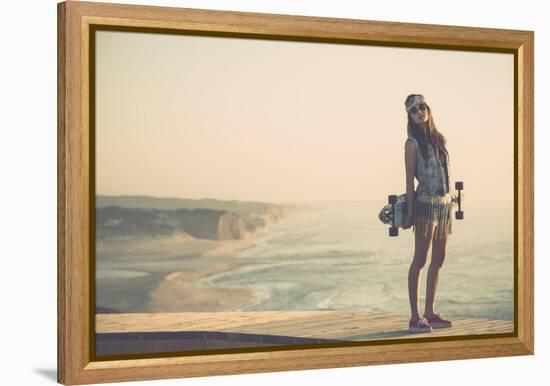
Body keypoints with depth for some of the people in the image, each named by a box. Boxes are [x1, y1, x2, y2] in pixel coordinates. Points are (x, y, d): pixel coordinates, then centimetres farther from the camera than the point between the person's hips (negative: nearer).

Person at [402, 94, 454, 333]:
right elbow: (410, 179, -7)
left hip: (444, 204, 7)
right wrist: (410, 212, -10)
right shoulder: (413, 143, -5)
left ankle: (430, 313, 17)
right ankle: (415, 318, -4)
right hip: (426, 204, -7)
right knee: (420, 260, -6)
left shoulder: (438, 139, 14)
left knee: (439, 259, 9)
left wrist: (449, 207, 15)